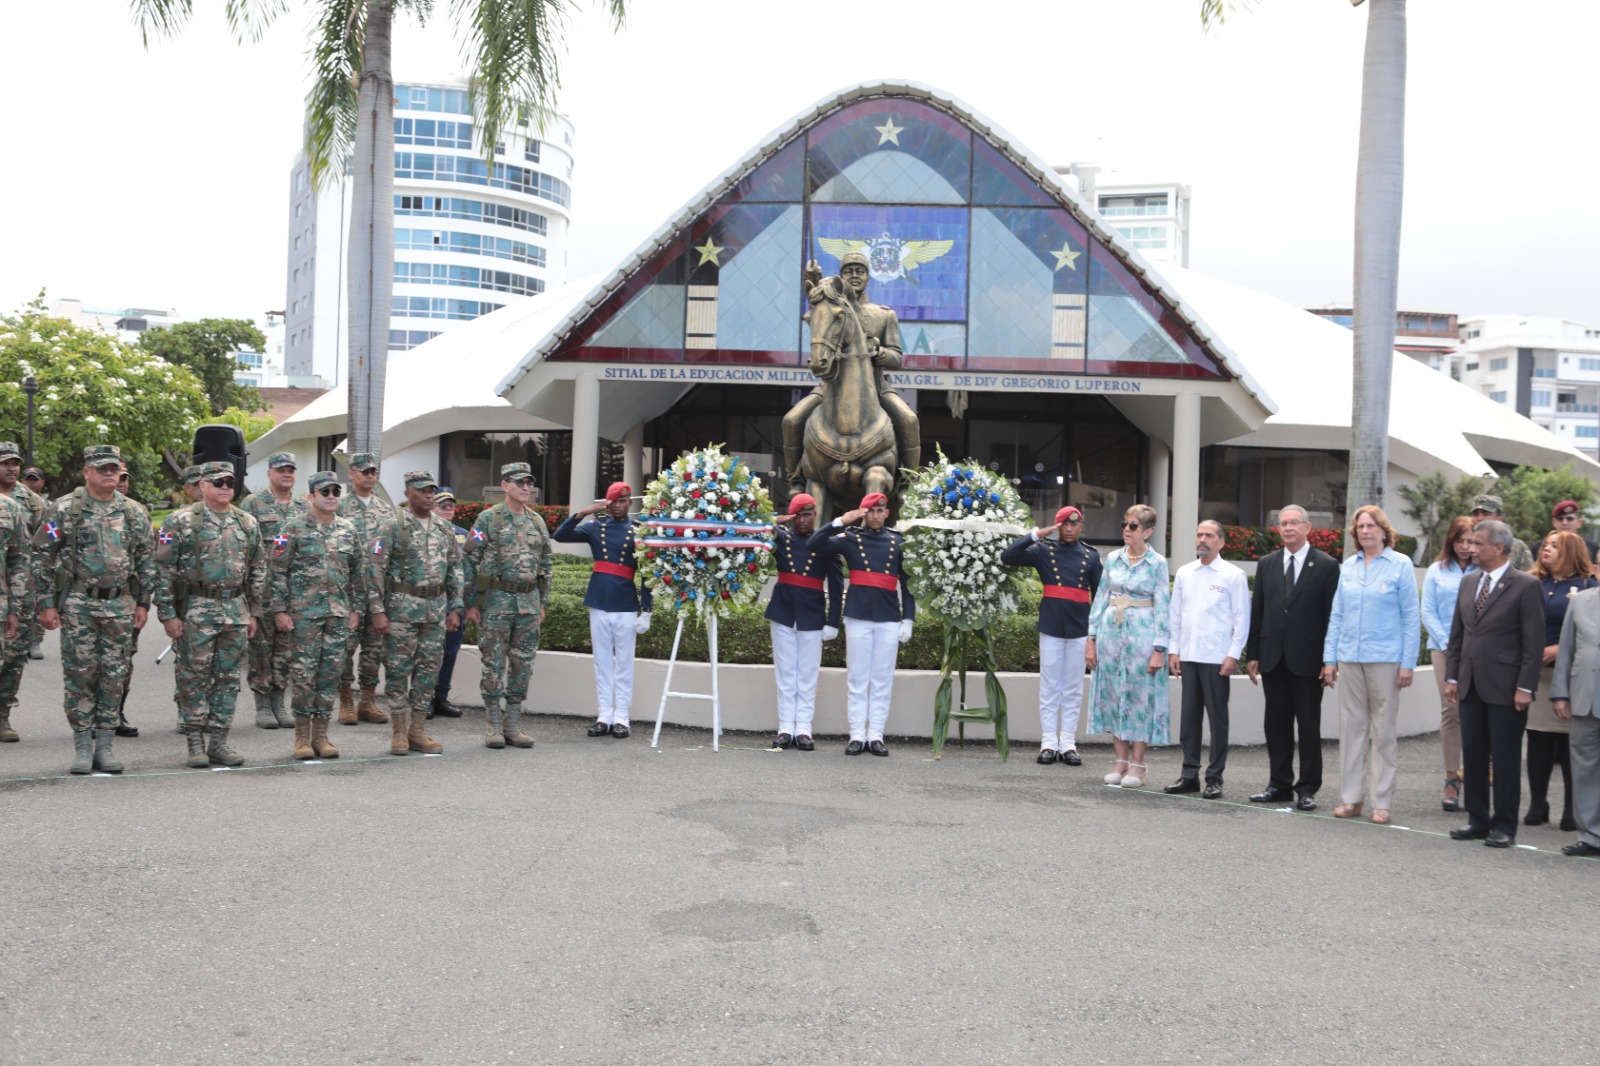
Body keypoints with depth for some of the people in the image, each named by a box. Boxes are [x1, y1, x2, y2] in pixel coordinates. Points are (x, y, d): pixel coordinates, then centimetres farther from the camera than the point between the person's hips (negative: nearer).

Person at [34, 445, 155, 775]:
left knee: (114, 676, 5)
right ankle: (82, 745, 10)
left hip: (120, 605, 3)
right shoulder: (64, 509, -2)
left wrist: (143, 603, 7)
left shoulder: (135, 513, 7)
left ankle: (104, 744, 14)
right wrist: (46, 604, -6)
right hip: (78, 604, -3)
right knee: (80, 674, 0)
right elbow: (42, 557, -2)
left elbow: (148, 560, 12)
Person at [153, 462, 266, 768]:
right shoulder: (181, 521, -4)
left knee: (228, 679, 7)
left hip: (236, 611, 4)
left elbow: (258, 570, 16)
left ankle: (219, 742, 14)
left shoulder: (248, 523, 10)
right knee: (194, 679, 1)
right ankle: (195, 743, 11)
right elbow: (163, 569, -6)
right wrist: (168, 614, -10)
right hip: (196, 612, -4)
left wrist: (253, 612, 12)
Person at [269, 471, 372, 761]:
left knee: (330, 674, 6)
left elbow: (360, 572, 14)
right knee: (304, 674, -2)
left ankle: (321, 735, 14)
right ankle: (302, 737, 9)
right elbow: (278, 572, -4)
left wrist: (357, 609, 9)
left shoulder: (349, 530, 10)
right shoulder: (294, 528, -2)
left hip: (339, 614, 4)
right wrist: (279, 610, -9)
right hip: (303, 613, -4)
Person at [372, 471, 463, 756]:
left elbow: (455, 569, 14)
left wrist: (455, 609, 9)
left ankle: (417, 732, 15)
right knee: (398, 670, 1)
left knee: (429, 671, 7)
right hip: (403, 607, -5)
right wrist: (378, 612, -14)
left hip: (436, 608, 5)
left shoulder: (445, 529, 10)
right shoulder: (393, 528, -6)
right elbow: (376, 570, -9)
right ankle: (398, 733, 10)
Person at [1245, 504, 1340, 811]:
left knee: (1309, 726, 2)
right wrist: (1252, 654, 6)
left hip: (1307, 659, -4)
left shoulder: (1327, 566, -1)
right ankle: (1279, 783, 18)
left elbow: (1331, 615, -4)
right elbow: (1257, 611, 11)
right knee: (1276, 724, 9)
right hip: (1273, 658, 4)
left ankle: (1307, 788, 9)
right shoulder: (1266, 564, 10)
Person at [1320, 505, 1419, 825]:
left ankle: (1382, 802, 7)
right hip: (1350, 659, 4)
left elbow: (1411, 616, -3)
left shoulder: (1400, 565, -2)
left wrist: (1407, 663, -8)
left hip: (1384, 660, -4)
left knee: (1383, 730, 2)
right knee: (1351, 727, 6)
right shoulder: (1347, 567, 9)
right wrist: (1330, 658, 7)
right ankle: (1351, 798, 13)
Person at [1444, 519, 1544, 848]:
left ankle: (1504, 825, 10)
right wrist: (1453, 676, 9)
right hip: (1471, 685, 6)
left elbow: (1534, 641, -10)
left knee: (1505, 759, 1)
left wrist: (1524, 687, -14)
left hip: (1505, 688, -6)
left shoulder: (1526, 586, -8)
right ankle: (1477, 819, 20)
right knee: (1473, 755, 10)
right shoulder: (1468, 585, 12)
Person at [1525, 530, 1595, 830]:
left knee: (1571, 743, 1)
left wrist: (1557, 649, -15)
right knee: (1538, 742, 6)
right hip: (1535, 672, 3)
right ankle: (1537, 806, 14)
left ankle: (1573, 811, 9)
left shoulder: (1587, 586, 0)